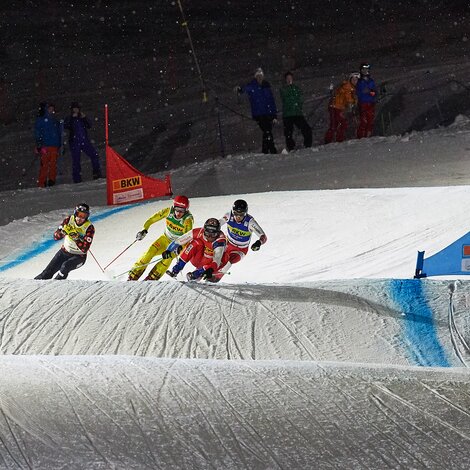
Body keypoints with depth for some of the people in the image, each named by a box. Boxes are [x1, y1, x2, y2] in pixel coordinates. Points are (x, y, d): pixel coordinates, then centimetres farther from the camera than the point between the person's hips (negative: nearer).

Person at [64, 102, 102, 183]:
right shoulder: (69, 118, 8)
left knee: (94, 155, -13)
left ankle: (97, 174, -7)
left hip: (84, 141, 3)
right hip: (74, 142, -3)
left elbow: (89, 126, 7)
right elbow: (66, 126, -11)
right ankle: (77, 179, -1)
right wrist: (73, 118, -15)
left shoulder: (82, 118, 17)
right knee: (76, 160, -4)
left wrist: (84, 118, -5)